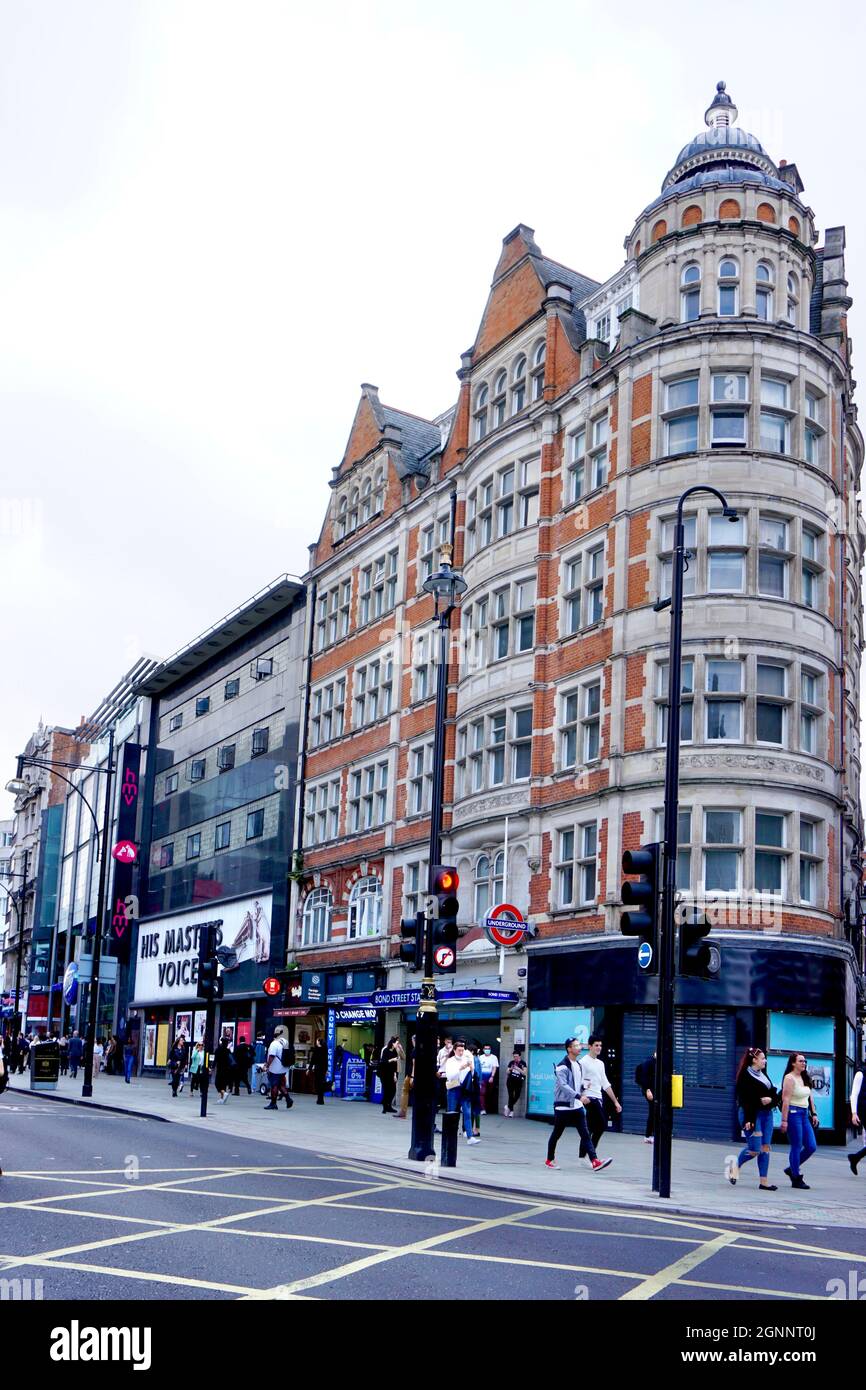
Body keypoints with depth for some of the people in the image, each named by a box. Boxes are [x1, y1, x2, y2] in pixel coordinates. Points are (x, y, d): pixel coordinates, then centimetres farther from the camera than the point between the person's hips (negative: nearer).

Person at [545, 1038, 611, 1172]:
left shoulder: (579, 1065, 11)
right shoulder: (562, 1066, -15)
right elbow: (563, 1085, -25)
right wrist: (579, 1096, -32)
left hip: (577, 1106, 6)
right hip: (563, 1106, -6)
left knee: (585, 1134, -4)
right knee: (556, 1134, 8)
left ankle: (595, 1161, -12)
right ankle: (549, 1160, 24)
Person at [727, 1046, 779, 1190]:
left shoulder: (763, 1075, 15)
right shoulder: (745, 1076, -10)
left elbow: (774, 1095, 17)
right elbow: (744, 1099, -16)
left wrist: (770, 1099, -7)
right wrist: (748, 1120, -22)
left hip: (766, 1114, 8)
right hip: (752, 1114, -8)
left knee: (765, 1148, 4)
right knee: (755, 1150, -8)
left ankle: (764, 1181, 8)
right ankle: (736, 1164, 19)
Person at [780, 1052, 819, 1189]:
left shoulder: (805, 1078, 13)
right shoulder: (789, 1078, -11)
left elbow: (810, 1097, 20)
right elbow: (786, 1100, -15)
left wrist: (813, 1113, 14)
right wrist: (784, 1120, -18)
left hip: (805, 1114, 8)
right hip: (793, 1113, -8)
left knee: (811, 1147, 6)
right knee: (797, 1147, -3)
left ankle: (792, 1169, 23)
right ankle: (796, 1179, 7)